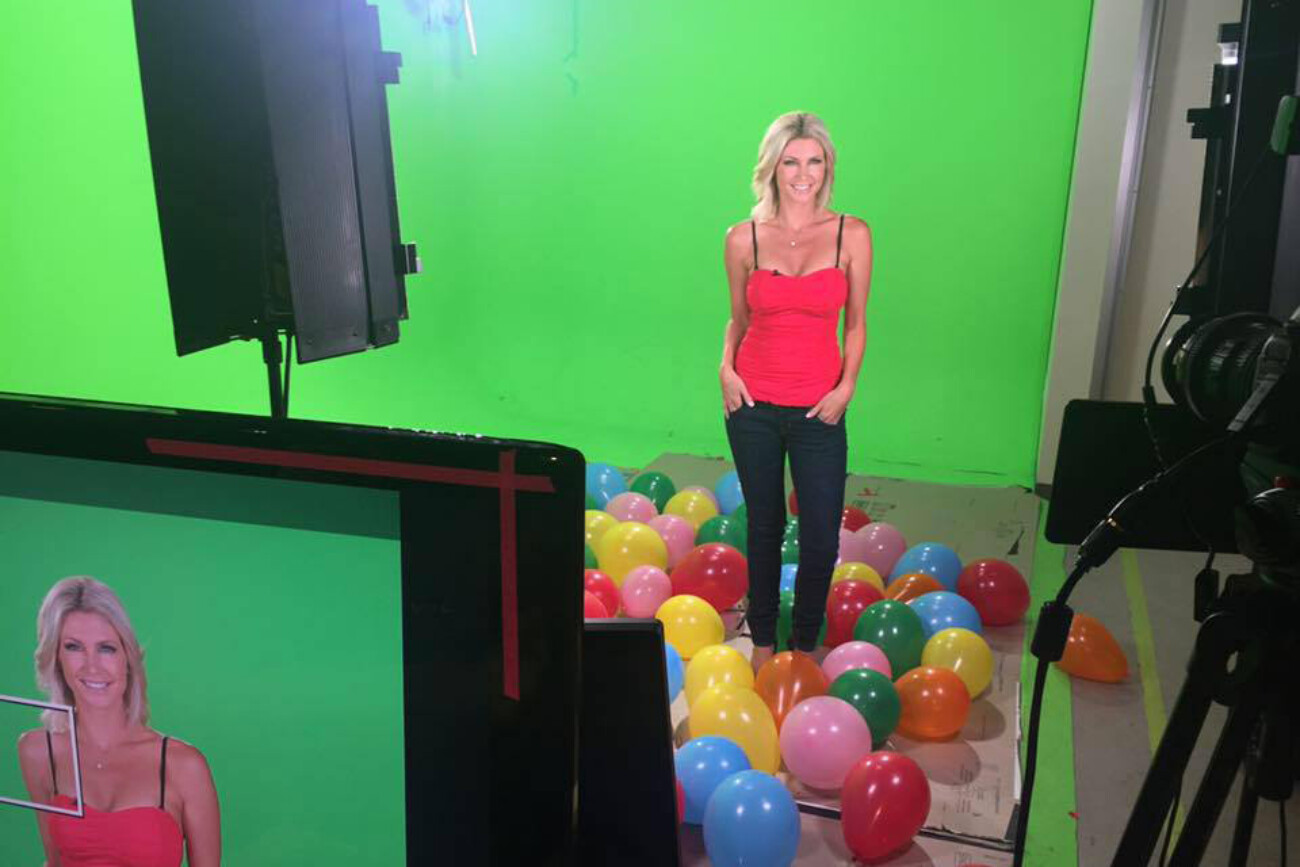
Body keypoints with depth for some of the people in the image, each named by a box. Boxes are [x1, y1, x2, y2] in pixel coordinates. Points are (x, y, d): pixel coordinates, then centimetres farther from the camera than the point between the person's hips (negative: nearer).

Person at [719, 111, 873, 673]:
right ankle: (763, 639, 32)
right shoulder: (744, 238, 1)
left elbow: (855, 322, 5)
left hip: (818, 411, 0)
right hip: (753, 407, 1)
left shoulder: (852, 235, -1)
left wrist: (846, 385, -8)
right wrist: (727, 366, -7)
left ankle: (804, 644, 27)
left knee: (821, 539, 2)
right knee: (764, 527, 13)